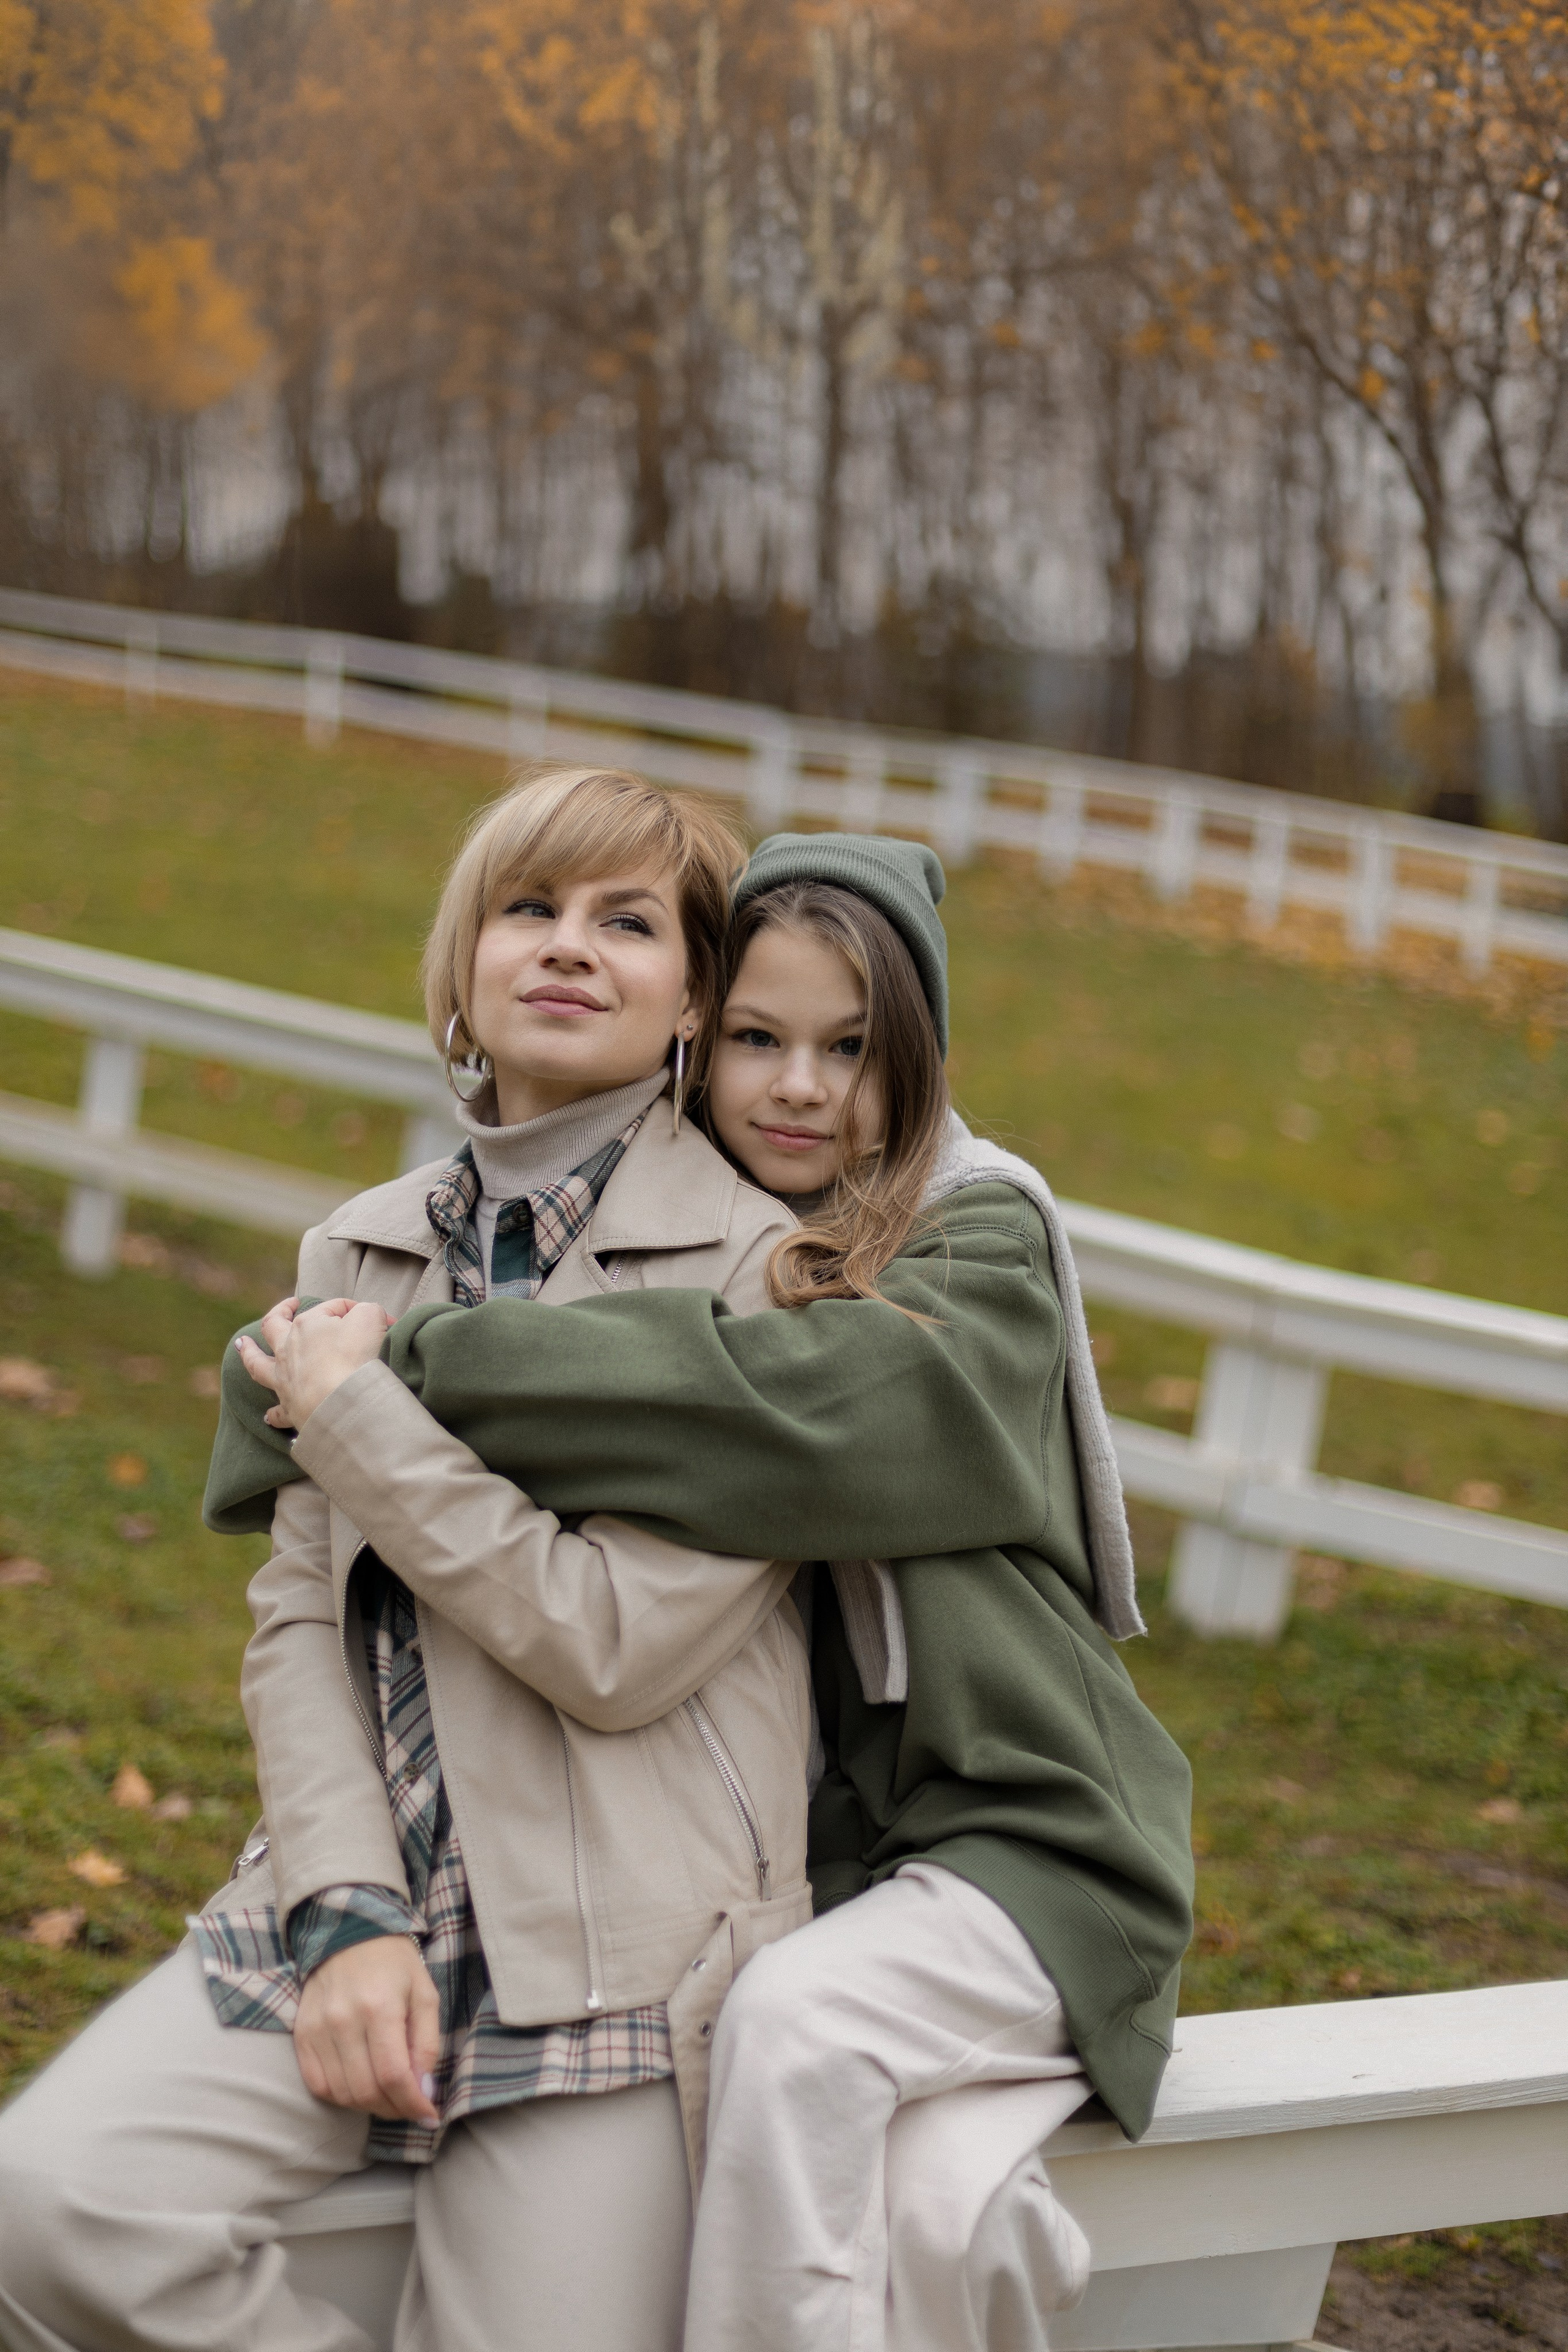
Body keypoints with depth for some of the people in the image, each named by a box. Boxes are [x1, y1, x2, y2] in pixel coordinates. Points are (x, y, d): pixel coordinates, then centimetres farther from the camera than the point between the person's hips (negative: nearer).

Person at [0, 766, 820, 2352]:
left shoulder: (761, 1262, -5)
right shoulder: (360, 1254, 13)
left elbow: (621, 1643, -12)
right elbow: (298, 1621, 8)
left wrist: (361, 1422, -5)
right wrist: (347, 1912, -7)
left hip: (606, 1960, -4)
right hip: (359, 1905, 4)